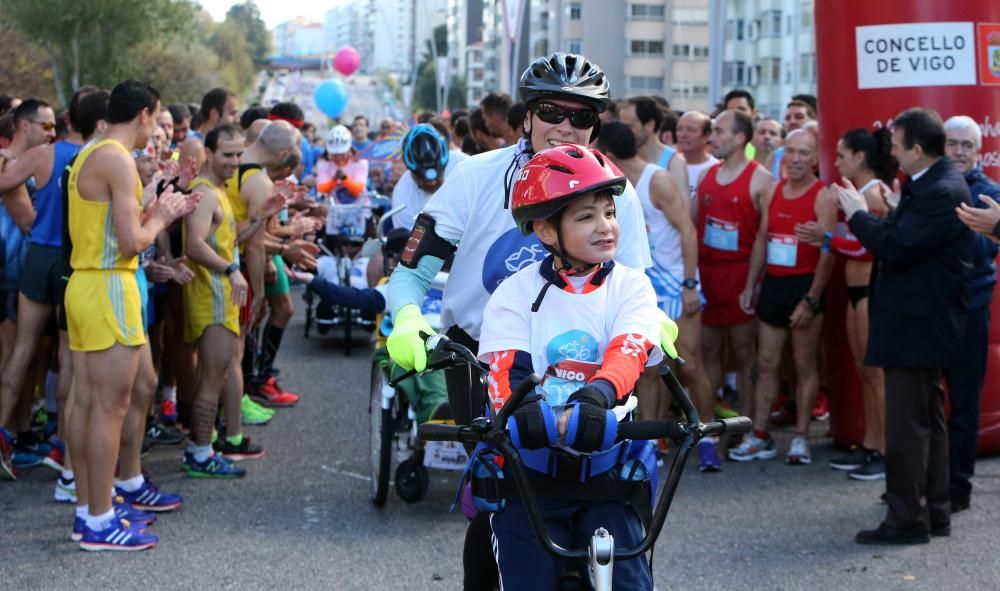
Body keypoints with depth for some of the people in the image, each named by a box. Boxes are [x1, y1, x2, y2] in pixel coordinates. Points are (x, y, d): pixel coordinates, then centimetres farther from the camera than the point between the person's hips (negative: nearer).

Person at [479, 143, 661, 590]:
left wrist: (599, 393, -41)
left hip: (605, 462, 1)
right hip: (527, 466, 0)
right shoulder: (515, 294, -1)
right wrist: (525, 413, -40)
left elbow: (630, 350, -18)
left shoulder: (630, 286, 1)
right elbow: (506, 370, -16)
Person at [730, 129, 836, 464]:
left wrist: (811, 300, -19)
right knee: (766, 364, 9)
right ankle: (760, 437, 15)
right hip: (773, 284, 6)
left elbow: (827, 253, -15)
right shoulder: (773, 193, 9)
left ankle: (801, 439, 12)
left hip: (804, 286, -6)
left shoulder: (822, 198, -10)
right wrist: (749, 286, 11)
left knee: (804, 366, 4)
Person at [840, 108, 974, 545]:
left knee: (906, 427, -5)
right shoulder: (925, 185, 11)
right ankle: (934, 511, 26)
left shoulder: (943, 193, -21)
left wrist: (858, 214, -13)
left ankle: (907, 520, 1)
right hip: (921, 324, 11)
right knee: (927, 421, 17)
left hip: (917, 326, -11)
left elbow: (896, 247, -25)